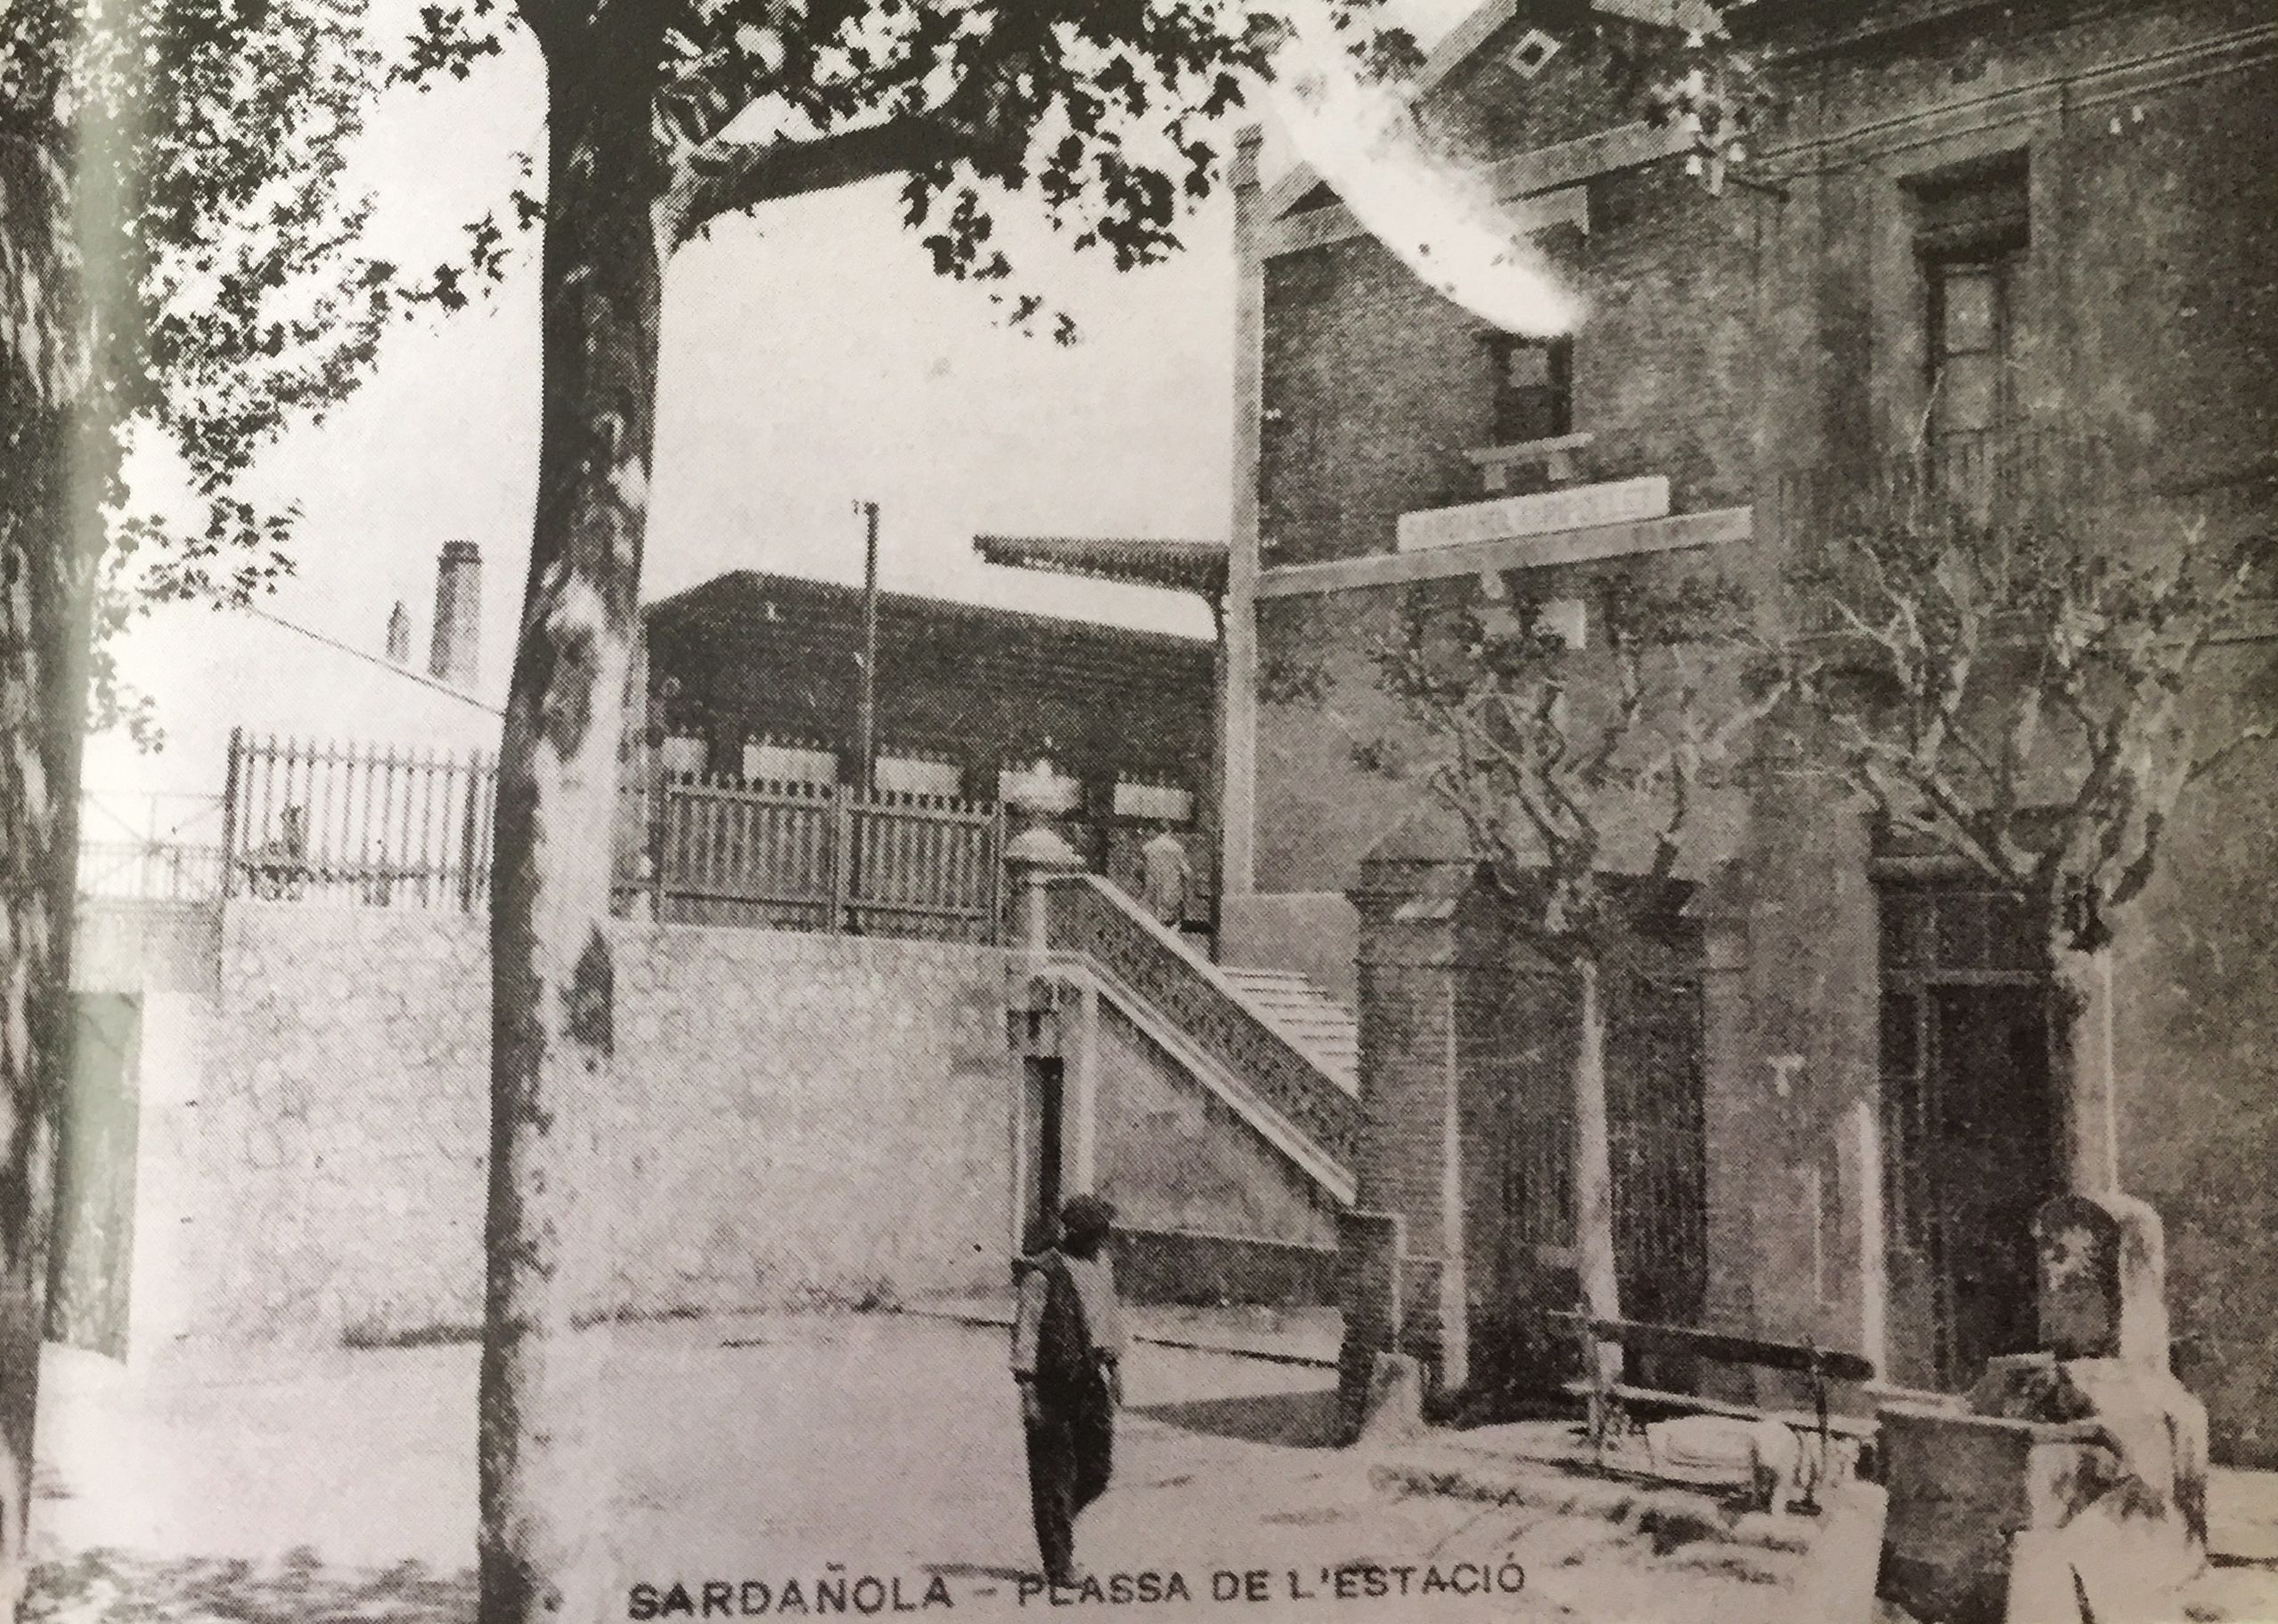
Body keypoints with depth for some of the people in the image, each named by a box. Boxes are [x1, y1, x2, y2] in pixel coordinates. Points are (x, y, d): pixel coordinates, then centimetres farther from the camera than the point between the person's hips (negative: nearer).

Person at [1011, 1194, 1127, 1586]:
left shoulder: (1100, 1261, 10)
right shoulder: (1043, 1271, -12)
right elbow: (1025, 1331, -13)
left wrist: (1114, 1367, 21)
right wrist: (1027, 1388, -16)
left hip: (1094, 1381, 6)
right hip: (1054, 1382, -6)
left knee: (1097, 1471, 6)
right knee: (1054, 1476, 0)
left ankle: (1056, 1520, 32)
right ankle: (1059, 1566, 7)